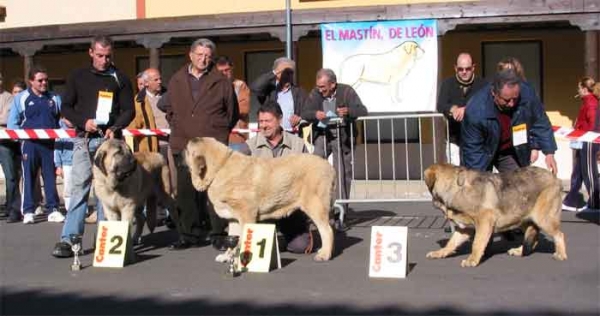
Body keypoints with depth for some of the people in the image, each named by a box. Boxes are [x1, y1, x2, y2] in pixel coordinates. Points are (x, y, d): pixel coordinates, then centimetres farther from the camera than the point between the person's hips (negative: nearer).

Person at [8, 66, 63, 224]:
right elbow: (12, 123, 4)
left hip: (50, 144, 2)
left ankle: (53, 210, 9)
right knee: (29, 177, 1)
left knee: (51, 177, 5)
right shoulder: (21, 98, 5)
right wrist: (21, 138, -9)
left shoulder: (54, 98, 12)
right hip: (29, 144, -2)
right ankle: (28, 211, 5)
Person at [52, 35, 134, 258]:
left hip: (110, 139, 0)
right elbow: (66, 106, 9)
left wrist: (115, 128, -12)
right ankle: (68, 239, -7)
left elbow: (129, 110, 6)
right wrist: (83, 122, -9)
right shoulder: (78, 77, 10)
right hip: (84, 140, 0)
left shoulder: (120, 79, 8)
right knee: (79, 186, -6)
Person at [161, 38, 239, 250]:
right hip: (183, 144, 3)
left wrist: (219, 131, 8)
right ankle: (190, 235, 12)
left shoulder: (221, 82, 3)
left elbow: (232, 112, 11)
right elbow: (169, 108, 22)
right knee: (186, 192, 4)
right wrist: (178, 127, 12)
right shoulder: (176, 81, 11)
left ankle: (220, 232, 7)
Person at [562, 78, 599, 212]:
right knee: (577, 174, 10)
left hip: (588, 142, -10)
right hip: (585, 143, 10)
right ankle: (570, 202, 14)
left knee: (589, 174, -2)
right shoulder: (589, 101, 16)